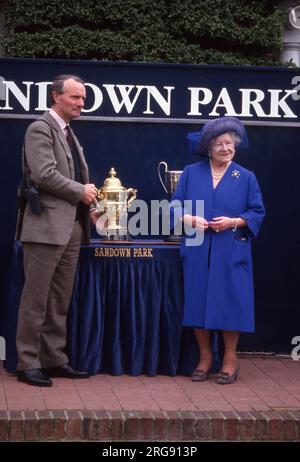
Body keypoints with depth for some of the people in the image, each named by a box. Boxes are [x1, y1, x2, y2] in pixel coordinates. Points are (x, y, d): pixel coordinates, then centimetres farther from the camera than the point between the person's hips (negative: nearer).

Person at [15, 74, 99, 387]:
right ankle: (27, 364, 4)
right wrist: (81, 192, -10)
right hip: (46, 226, -9)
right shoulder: (41, 129, -9)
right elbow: (44, 174, -20)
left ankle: (55, 360, 18)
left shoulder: (68, 133, 19)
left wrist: (87, 206, 6)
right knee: (36, 300, -2)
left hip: (70, 228, 9)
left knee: (60, 301, 12)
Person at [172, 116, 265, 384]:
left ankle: (230, 359, 10)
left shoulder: (246, 178, 5)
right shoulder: (191, 173, 8)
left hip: (231, 253, -1)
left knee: (230, 302, -3)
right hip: (197, 252, 1)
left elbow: (257, 213, 4)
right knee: (198, 302, 2)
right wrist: (191, 220, -12)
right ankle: (205, 357, 15)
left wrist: (233, 222, -12)